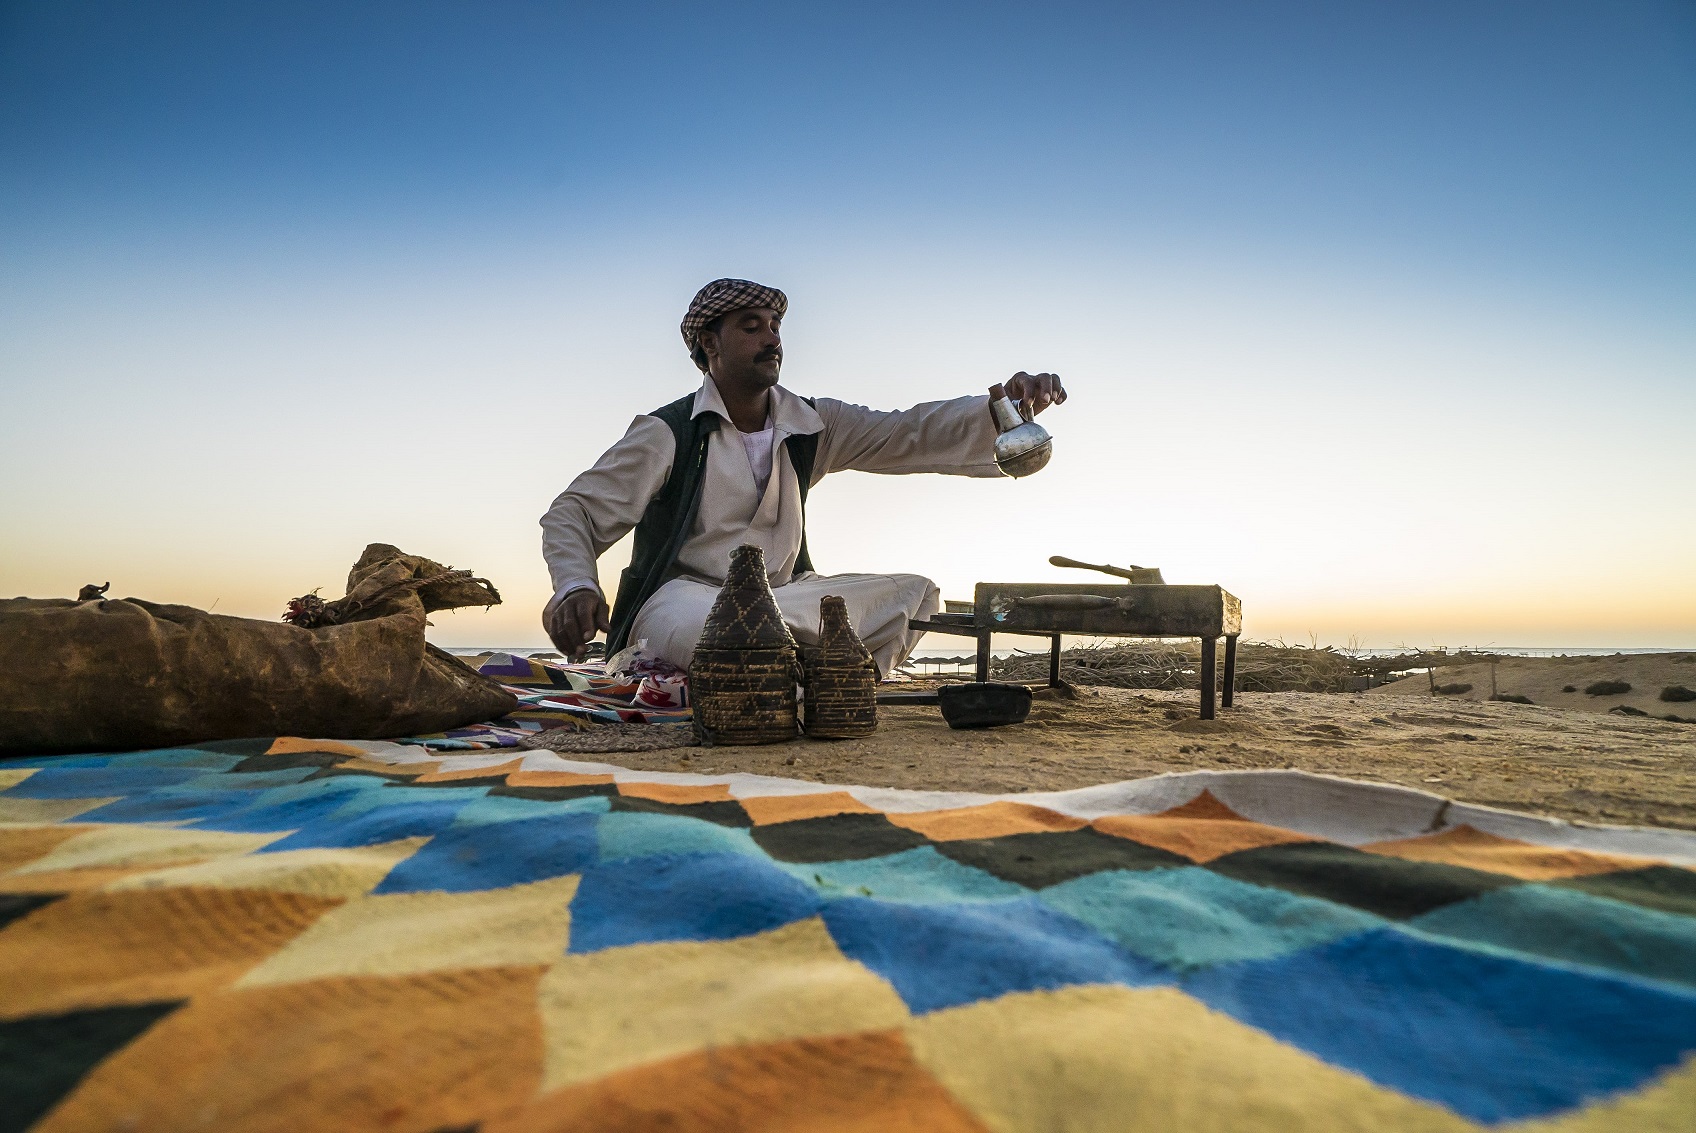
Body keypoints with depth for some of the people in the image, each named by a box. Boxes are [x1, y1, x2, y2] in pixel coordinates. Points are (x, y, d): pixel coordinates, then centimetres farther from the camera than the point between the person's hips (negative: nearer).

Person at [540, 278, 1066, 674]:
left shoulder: (813, 425, 6)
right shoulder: (667, 434, -6)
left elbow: (907, 434, -5)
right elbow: (574, 514, -4)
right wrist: (575, 588, -26)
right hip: (685, 596, -4)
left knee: (913, 595, -11)